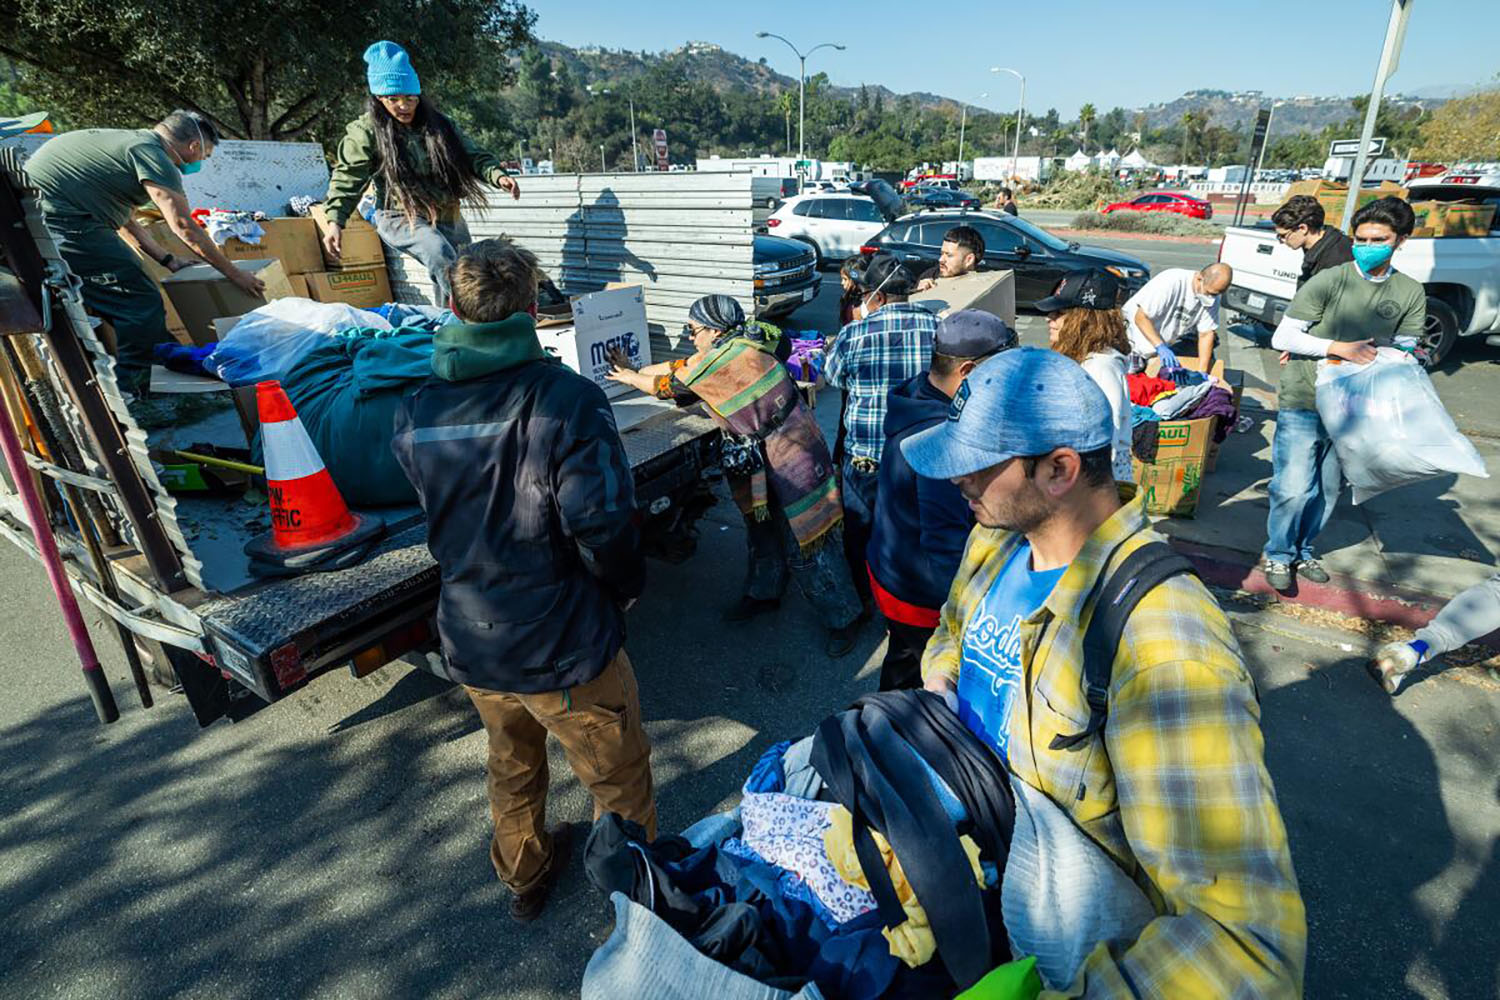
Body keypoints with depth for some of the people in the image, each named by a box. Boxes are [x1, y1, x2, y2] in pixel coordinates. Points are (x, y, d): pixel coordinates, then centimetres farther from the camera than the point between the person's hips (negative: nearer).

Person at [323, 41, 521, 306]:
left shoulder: (437, 122, 4)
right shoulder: (366, 131, -6)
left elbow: (471, 153, 2)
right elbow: (347, 177, -10)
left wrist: (497, 175, -18)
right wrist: (335, 220, -24)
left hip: (447, 217, 5)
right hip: (400, 218, -5)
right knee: (439, 253, -33)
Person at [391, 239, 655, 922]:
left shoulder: (415, 414, -3)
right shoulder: (568, 399, -21)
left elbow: (428, 523, 7)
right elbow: (603, 526, -25)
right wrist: (626, 587, -6)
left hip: (469, 645, 6)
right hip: (564, 647, -5)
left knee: (512, 769, 30)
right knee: (619, 779, 19)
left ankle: (525, 876, 54)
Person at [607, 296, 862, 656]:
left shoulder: (722, 361, -22)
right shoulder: (734, 348, 4)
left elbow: (667, 384, -7)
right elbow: (681, 366, 16)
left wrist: (627, 377, 10)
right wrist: (633, 370, 21)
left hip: (792, 462, -9)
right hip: (761, 463, 9)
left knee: (807, 544, -2)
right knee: (763, 531, 22)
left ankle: (841, 618, 11)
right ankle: (764, 593, 41)